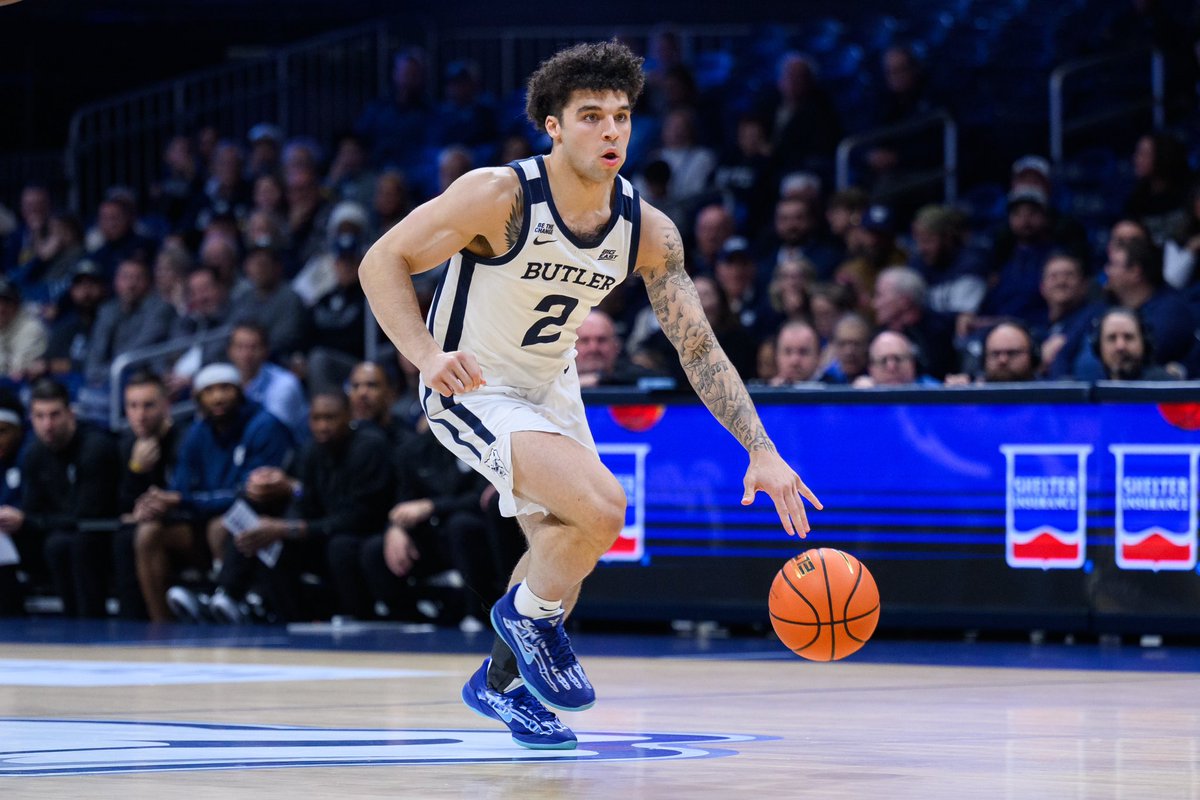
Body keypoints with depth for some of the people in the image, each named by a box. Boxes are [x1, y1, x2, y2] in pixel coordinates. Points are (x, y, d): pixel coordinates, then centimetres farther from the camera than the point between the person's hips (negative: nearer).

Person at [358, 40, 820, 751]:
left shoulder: (648, 232, -11)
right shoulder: (500, 196, -27)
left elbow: (699, 349, -7)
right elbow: (384, 263, -22)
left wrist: (762, 451, -15)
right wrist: (430, 357, -38)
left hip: (551, 387, 7)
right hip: (473, 391, -7)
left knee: (564, 545, 19)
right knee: (600, 508, -26)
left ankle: (501, 681, 44)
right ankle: (528, 613, 3)